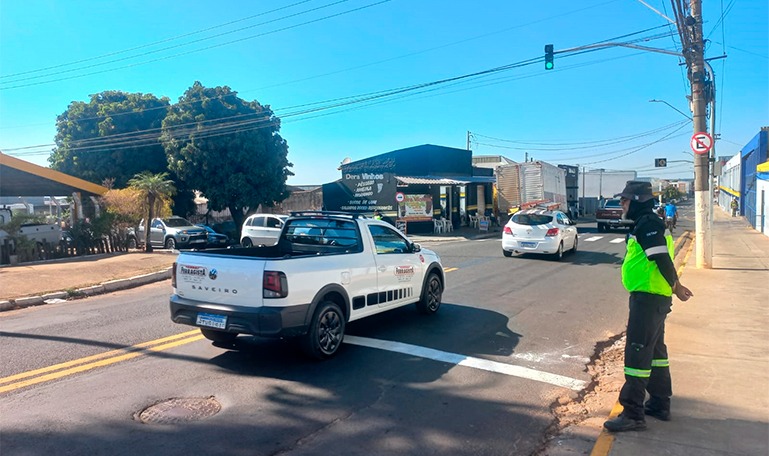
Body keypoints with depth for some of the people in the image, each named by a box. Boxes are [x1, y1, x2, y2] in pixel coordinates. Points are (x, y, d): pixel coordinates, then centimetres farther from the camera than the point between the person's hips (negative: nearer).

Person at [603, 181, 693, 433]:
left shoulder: (647, 223, -17)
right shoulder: (647, 223, 16)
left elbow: (662, 259, -22)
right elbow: (661, 260, 19)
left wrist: (676, 288, -11)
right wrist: (675, 286, 21)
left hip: (648, 298, -11)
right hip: (652, 298, 11)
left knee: (637, 353, -7)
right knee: (654, 350, 18)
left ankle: (633, 414, -1)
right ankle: (659, 404, 31)